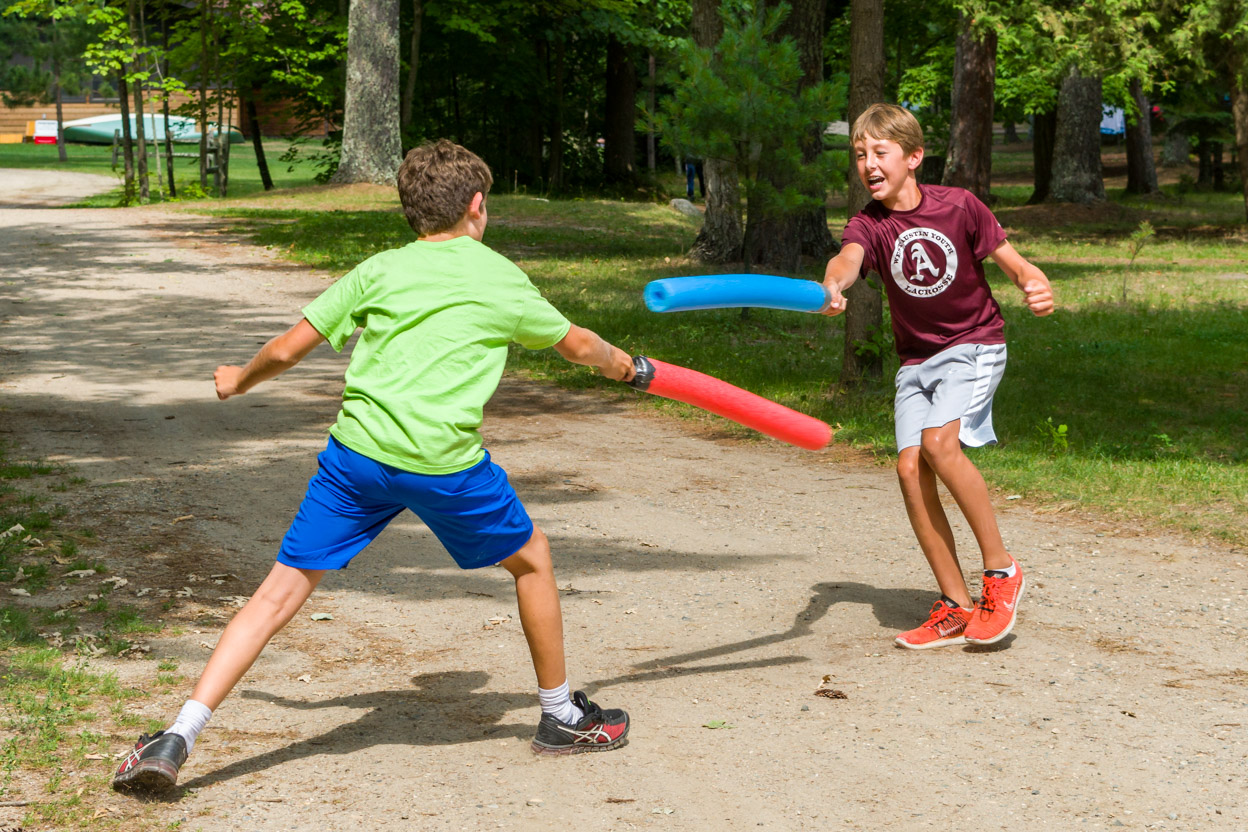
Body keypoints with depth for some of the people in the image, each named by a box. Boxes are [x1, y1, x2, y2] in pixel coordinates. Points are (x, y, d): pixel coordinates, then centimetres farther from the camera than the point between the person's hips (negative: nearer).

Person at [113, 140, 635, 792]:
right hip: (445, 460, -1)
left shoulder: (379, 271, 13)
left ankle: (178, 737, -3)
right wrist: (617, 362, 49)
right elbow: (577, 345, 27)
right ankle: (561, 717, 33)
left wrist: (238, 380, 32)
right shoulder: (503, 280, 12)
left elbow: (287, 350, 11)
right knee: (530, 556, 23)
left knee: (280, 592, 5)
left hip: (358, 450, 2)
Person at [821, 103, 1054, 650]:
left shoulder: (958, 206, -11)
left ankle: (1001, 569, -12)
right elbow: (848, 257, -31)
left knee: (940, 441, -27)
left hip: (975, 345, -4)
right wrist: (832, 287, -55)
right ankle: (956, 609, 0)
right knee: (910, 466, -9)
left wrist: (1036, 285, -28)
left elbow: (1011, 260, -4)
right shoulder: (869, 225, -8)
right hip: (916, 359, 4)